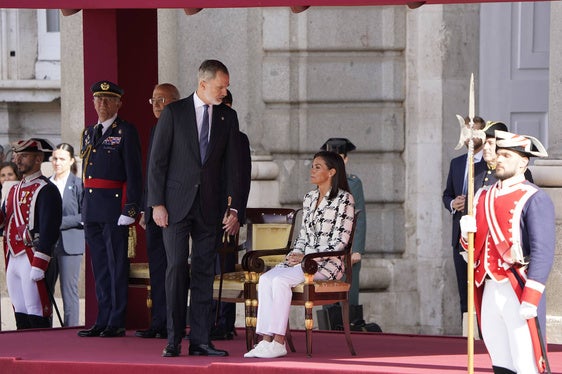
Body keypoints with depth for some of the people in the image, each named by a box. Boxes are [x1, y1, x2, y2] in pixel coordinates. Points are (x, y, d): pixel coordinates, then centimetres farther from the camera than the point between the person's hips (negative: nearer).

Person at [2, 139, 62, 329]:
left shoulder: (46, 190, -7)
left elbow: (48, 230, -14)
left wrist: (38, 265, -19)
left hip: (32, 259, -8)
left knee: (37, 315, -7)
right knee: (20, 313, 9)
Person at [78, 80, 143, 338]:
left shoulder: (126, 132, -3)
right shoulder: (89, 133, 18)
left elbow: (134, 172, -8)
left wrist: (130, 208, -15)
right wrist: (85, 207, 16)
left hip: (114, 206, -7)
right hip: (91, 207, 7)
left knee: (116, 265, -4)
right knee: (99, 267, 9)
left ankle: (117, 323, -1)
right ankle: (102, 321, 13)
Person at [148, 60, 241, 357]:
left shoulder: (228, 117, 8)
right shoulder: (173, 113, -2)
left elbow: (232, 165, 10)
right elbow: (157, 161, -2)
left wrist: (234, 208, 4)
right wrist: (157, 204, -8)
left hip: (209, 207, 3)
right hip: (176, 204, -3)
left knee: (204, 271, 2)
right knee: (176, 268, -7)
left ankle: (200, 340, 5)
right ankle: (173, 340, -2)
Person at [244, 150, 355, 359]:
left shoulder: (344, 200, -5)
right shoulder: (309, 198, 18)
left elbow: (340, 242, -10)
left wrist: (306, 257, -14)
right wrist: (295, 254, 0)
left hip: (327, 262, -7)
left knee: (281, 280, -29)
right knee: (265, 279, -21)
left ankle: (279, 342, -28)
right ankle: (266, 340, -28)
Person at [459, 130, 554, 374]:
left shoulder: (535, 199, -10)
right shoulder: (484, 196, 13)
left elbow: (543, 252, -16)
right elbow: (471, 246, 19)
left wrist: (530, 299, -23)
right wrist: (467, 234, -5)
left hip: (518, 292, -7)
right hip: (489, 289, 7)